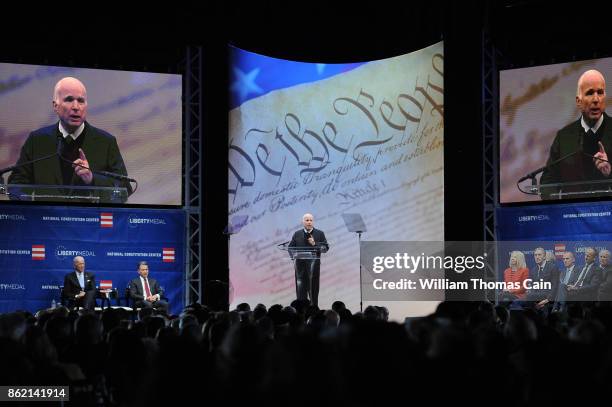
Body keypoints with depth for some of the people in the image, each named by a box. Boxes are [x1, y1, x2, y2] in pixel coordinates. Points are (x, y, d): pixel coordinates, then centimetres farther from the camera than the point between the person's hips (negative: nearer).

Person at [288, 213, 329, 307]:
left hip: (313, 264, -2)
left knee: (313, 289, -1)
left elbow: (326, 248, 2)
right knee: (300, 289, 1)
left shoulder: (320, 234, 8)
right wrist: (294, 254, -7)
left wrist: (315, 244, -13)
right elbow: (290, 247, 14)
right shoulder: (297, 234, 14)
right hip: (300, 264, 2)